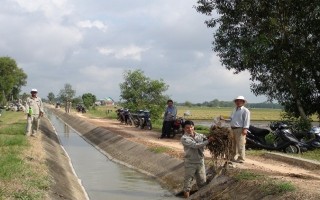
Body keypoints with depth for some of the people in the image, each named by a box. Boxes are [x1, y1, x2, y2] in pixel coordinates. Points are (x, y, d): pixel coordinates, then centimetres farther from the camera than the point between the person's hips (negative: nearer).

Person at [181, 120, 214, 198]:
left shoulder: (199, 135, 3)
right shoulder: (184, 138, -14)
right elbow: (195, 145, -23)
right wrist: (208, 141, -27)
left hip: (200, 161, 5)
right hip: (190, 163, -4)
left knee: (203, 181, 15)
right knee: (188, 181, 5)